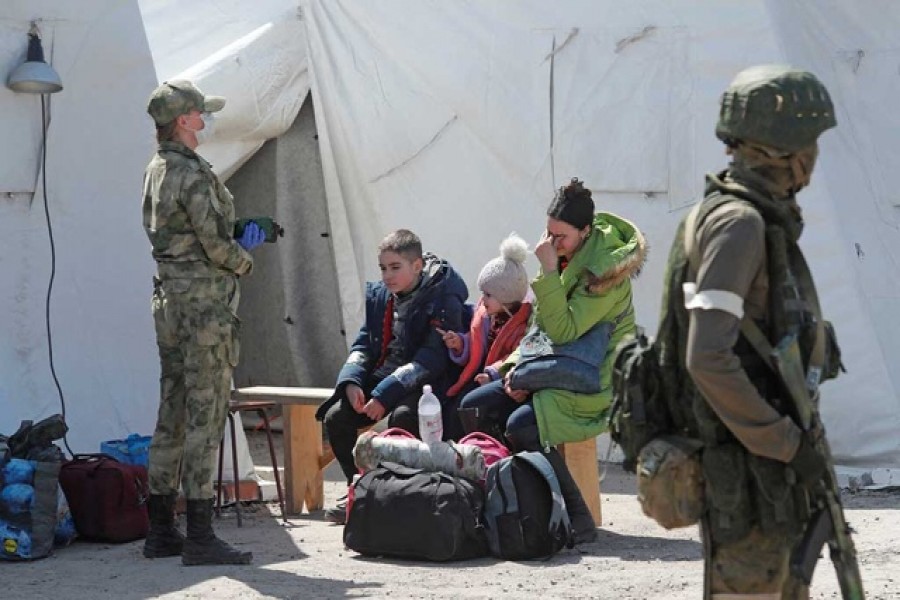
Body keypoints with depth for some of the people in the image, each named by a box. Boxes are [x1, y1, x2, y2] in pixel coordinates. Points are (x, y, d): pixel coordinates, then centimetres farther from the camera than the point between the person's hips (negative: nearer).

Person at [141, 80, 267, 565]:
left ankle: (161, 530, 16)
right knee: (205, 416, -8)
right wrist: (244, 262, 5)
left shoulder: (155, 170, 14)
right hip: (204, 302, -9)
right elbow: (215, 244, -16)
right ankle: (200, 537, -8)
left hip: (168, 301, 10)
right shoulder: (193, 174, -15)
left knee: (172, 415, 12)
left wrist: (239, 243, 11)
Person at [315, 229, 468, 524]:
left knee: (402, 416, -36)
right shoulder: (379, 295, 11)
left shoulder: (443, 301, -11)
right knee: (336, 417, -13)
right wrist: (351, 381, -10)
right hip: (380, 378, 7)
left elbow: (430, 360, -19)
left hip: (421, 386, -7)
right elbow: (363, 345, 13)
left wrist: (385, 394, -27)